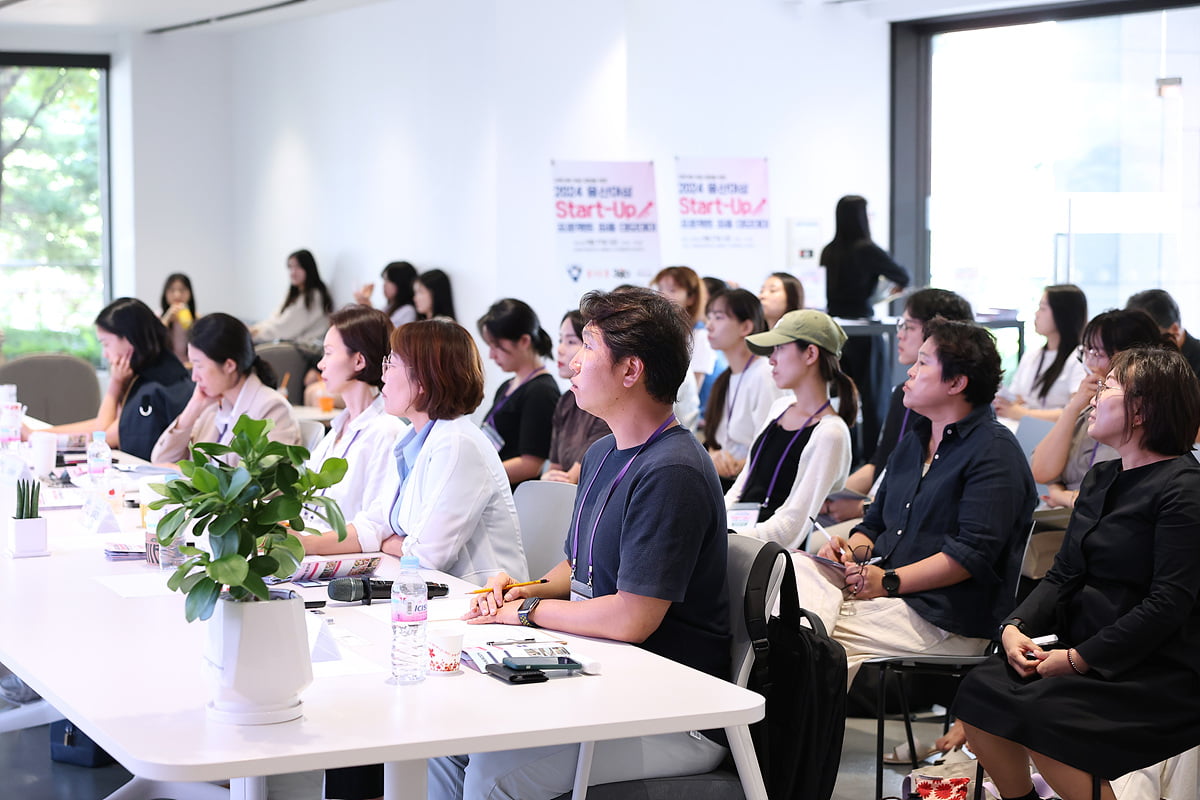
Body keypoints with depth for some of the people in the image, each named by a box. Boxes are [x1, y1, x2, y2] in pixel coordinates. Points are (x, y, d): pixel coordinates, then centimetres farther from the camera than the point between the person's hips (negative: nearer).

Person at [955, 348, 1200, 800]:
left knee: (1039, 715, -28)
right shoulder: (1101, 479, 16)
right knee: (979, 692, -11)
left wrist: (1079, 659, -19)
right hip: (1083, 650, 8)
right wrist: (1017, 626, -5)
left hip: (1156, 669, -8)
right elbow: (1064, 575, 14)